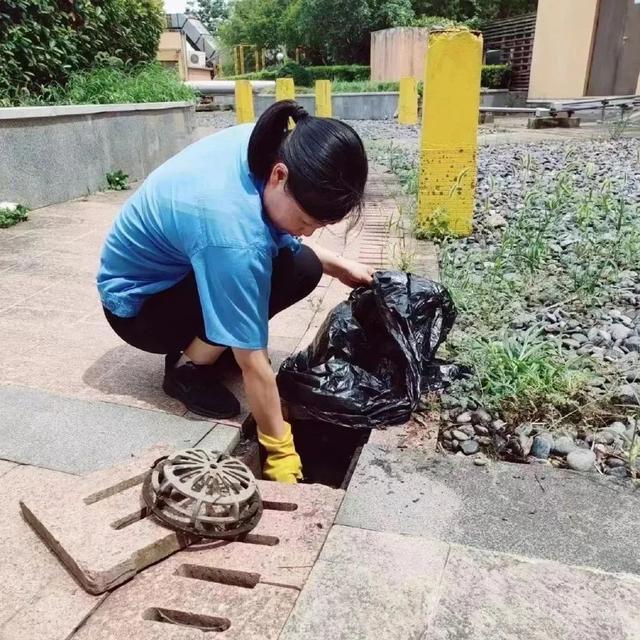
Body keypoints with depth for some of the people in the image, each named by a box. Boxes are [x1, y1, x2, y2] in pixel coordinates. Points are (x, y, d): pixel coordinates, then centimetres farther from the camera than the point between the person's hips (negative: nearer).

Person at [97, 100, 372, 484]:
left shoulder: (265, 145, -16)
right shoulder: (231, 233, -39)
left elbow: (279, 234, 5)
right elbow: (252, 362, -33)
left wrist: (337, 265, -3)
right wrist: (281, 453, -24)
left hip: (176, 265, 8)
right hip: (136, 305, -8)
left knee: (304, 263, -7)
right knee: (296, 269, -27)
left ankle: (197, 344, 6)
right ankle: (190, 369, -9)